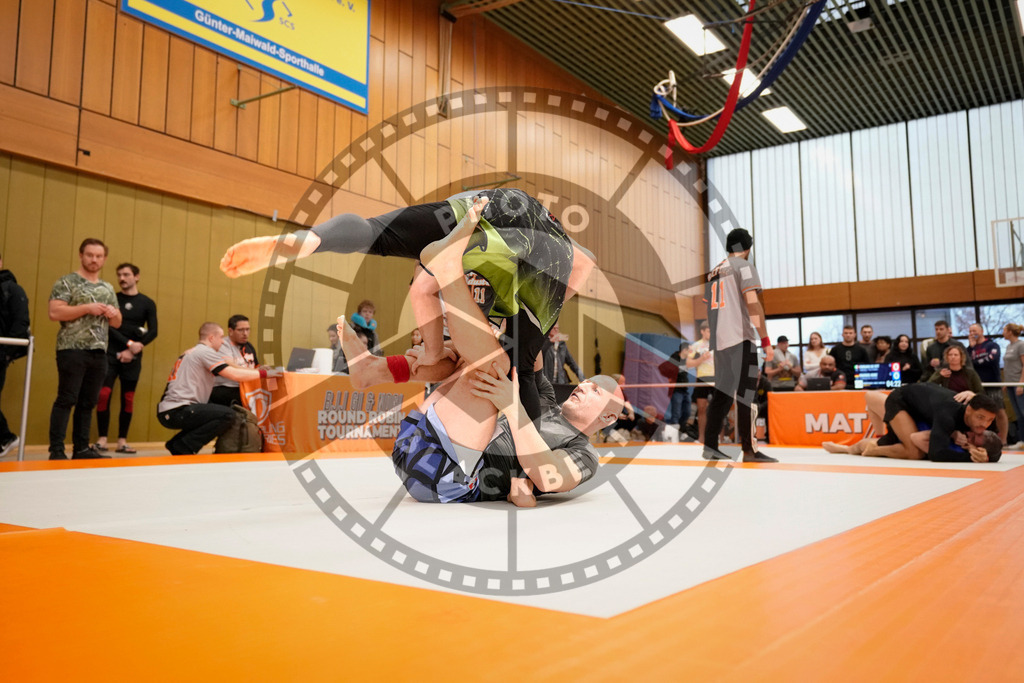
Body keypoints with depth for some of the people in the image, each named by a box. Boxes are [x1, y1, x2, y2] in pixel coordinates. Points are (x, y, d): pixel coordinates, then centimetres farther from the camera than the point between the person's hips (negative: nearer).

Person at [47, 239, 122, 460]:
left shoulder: (108, 289, 19)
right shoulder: (67, 282, 0)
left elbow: (117, 323, 22)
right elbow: (54, 312, -12)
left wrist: (114, 313, 0)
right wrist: (87, 308, -16)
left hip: (99, 353, 6)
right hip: (72, 350, -6)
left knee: (88, 402, 8)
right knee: (66, 399, -6)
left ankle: (81, 448, 14)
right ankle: (56, 450, -3)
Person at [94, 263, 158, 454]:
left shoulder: (147, 303, 6)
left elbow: (153, 331, 1)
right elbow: (108, 327, -4)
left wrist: (135, 349, -10)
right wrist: (129, 343, -16)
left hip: (133, 357, 1)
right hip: (111, 353, -1)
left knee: (128, 398, 2)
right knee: (104, 394, -11)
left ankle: (122, 441, 8)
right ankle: (102, 439, -4)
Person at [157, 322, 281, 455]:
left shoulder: (191, 352, 23)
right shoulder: (205, 351, -7)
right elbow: (235, 375, -13)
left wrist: (255, 370, 25)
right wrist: (263, 373, -2)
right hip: (176, 412, -10)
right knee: (228, 415, -15)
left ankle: (175, 443, 14)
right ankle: (184, 447, -12)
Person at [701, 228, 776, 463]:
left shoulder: (714, 272, 20)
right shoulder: (744, 266, -2)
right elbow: (753, 303, -13)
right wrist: (765, 339, -13)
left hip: (719, 340, 7)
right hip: (740, 338, -7)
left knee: (723, 392, 11)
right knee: (745, 393, -7)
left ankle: (710, 446, 11)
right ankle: (749, 450, -7)